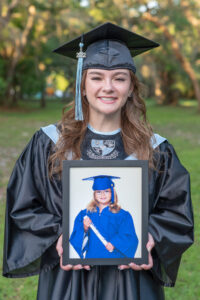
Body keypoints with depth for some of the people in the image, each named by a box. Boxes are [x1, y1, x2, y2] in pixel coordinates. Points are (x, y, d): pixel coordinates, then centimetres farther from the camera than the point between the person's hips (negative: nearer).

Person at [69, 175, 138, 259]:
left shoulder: (123, 216, 1)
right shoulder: (84, 214, 8)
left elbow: (129, 238, -7)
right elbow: (75, 238, 3)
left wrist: (114, 244, -23)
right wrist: (84, 229, -16)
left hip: (114, 257, -2)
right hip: (91, 256, 2)